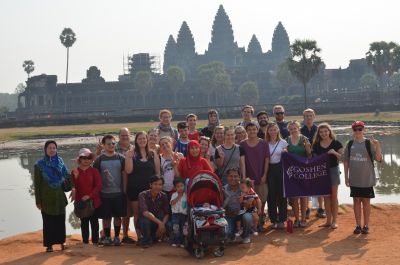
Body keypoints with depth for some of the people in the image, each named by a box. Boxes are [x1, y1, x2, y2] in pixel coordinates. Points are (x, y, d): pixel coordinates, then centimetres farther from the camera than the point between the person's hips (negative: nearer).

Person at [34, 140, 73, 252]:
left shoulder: (60, 162, 4)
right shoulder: (40, 164, -4)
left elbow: (67, 176, 8)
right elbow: (37, 184, -3)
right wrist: (38, 201, -5)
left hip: (59, 198, 2)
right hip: (47, 198, -2)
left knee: (60, 221, 6)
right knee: (48, 222, 2)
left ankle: (61, 242, 17)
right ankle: (49, 245, 9)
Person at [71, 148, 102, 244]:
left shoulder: (94, 171, -3)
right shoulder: (75, 171, 3)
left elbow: (98, 186, -8)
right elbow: (73, 186, -2)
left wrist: (89, 196, -18)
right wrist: (75, 177, -17)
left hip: (93, 201, -2)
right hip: (81, 202, 2)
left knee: (94, 222, 4)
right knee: (84, 222, 9)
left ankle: (95, 241, 11)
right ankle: (85, 241, 16)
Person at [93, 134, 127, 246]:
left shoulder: (121, 158, 2)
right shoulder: (99, 160, 0)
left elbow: (124, 174, 5)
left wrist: (124, 190, 0)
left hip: (118, 192, 1)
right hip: (104, 193, 0)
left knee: (118, 216, 6)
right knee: (106, 216, 5)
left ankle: (117, 237, 17)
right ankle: (107, 237, 18)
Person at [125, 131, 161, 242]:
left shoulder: (153, 154, 7)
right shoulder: (131, 153, 1)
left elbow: (157, 172, 8)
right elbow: (128, 170, -7)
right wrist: (130, 157, -17)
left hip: (149, 187, 1)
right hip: (134, 188, -1)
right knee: (137, 213, 4)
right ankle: (139, 237, 10)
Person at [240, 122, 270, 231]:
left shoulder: (263, 143, 2)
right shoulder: (242, 144, 0)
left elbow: (266, 160, 2)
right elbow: (242, 161, -6)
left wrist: (264, 175, -5)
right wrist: (243, 177, -15)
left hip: (261, 178, 1)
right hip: (249, 178, 0)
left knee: (262, 200, 3)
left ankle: (260, 222, 21)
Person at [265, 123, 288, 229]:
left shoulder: (283, 142, 4)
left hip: (280, 168, 0)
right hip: (269, 169, 0)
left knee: (281, 194, 0)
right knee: (271, 194, 1)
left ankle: (282, 219, 9)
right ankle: (273, 220, 11)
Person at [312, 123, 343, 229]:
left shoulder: (336, 143, -4)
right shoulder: (316, 145, 5)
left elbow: (343, 158, -7)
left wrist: (335, 153, -21)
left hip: (333, 170, -3)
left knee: (333, 196, 2)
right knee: (326, 197, 8)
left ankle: (334, 221, 8)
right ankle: (328, 221, 16)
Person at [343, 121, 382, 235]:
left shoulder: (369, 143, -5)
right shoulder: (350, 144, 3)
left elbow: (378, 159, -10)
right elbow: (346, 161, 7)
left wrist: (377, 147, -26)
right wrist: (346, 176, 3)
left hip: (367, 179, -2)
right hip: (354, 179, 2)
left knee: (366, 201, 5)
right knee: (356, 201, 7)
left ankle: (366, 225, 14)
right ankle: (358, 225, 16)